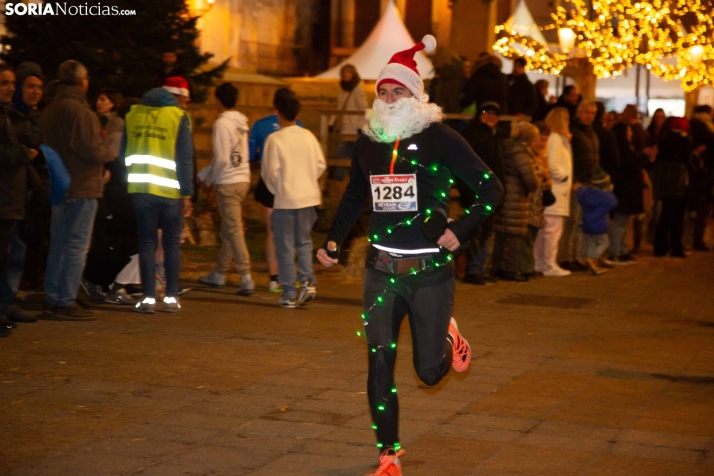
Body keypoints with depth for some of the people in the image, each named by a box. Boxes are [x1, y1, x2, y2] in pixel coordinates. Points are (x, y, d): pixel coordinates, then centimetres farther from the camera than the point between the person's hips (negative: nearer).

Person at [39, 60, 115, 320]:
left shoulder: (49, 110, 11)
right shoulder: (78, 110, -16)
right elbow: (90, 150, -20)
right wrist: (109, 153, 0)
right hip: (81, 187, -8)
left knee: (58, 245, 13)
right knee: (77, 246, -3)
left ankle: (51, 301, 16)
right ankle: (66, 303, -3)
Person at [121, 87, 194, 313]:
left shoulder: (133, 114, 8)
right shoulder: (179, 117, -4)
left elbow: (123, 154, 11)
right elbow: (185, 158, -8)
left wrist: (125, 185, 16)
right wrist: (187, 194, -6)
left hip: (141, 189, 2)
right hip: (170, 191, -2)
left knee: (147, 243, 6)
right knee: (172, 244, 9)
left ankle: (148, 298, 2)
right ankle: (171, 297, 9)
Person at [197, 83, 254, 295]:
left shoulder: (222, 123, -13)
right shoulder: (241, 122, 10)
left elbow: (221, 159, -17)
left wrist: (209, 179, -1)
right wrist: (205, 174, 18)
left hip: (228, 183, -8)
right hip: (243, 179, 8)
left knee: (234, 230, -6)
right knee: (229, 229, 15)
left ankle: (246, 278, -10)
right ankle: (219, 274, 26)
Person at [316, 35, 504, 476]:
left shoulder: (439, 138, -8)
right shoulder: (369, 141, 6)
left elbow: (491, 188, -5)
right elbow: (354, 198, 22)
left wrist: (461, 231, -15)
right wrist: (334, 242, 13)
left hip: (429, 270, -3)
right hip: (381, 270, 4)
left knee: (430, 371, 2)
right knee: (379, 367, -1)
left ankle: (447, 337, 38)